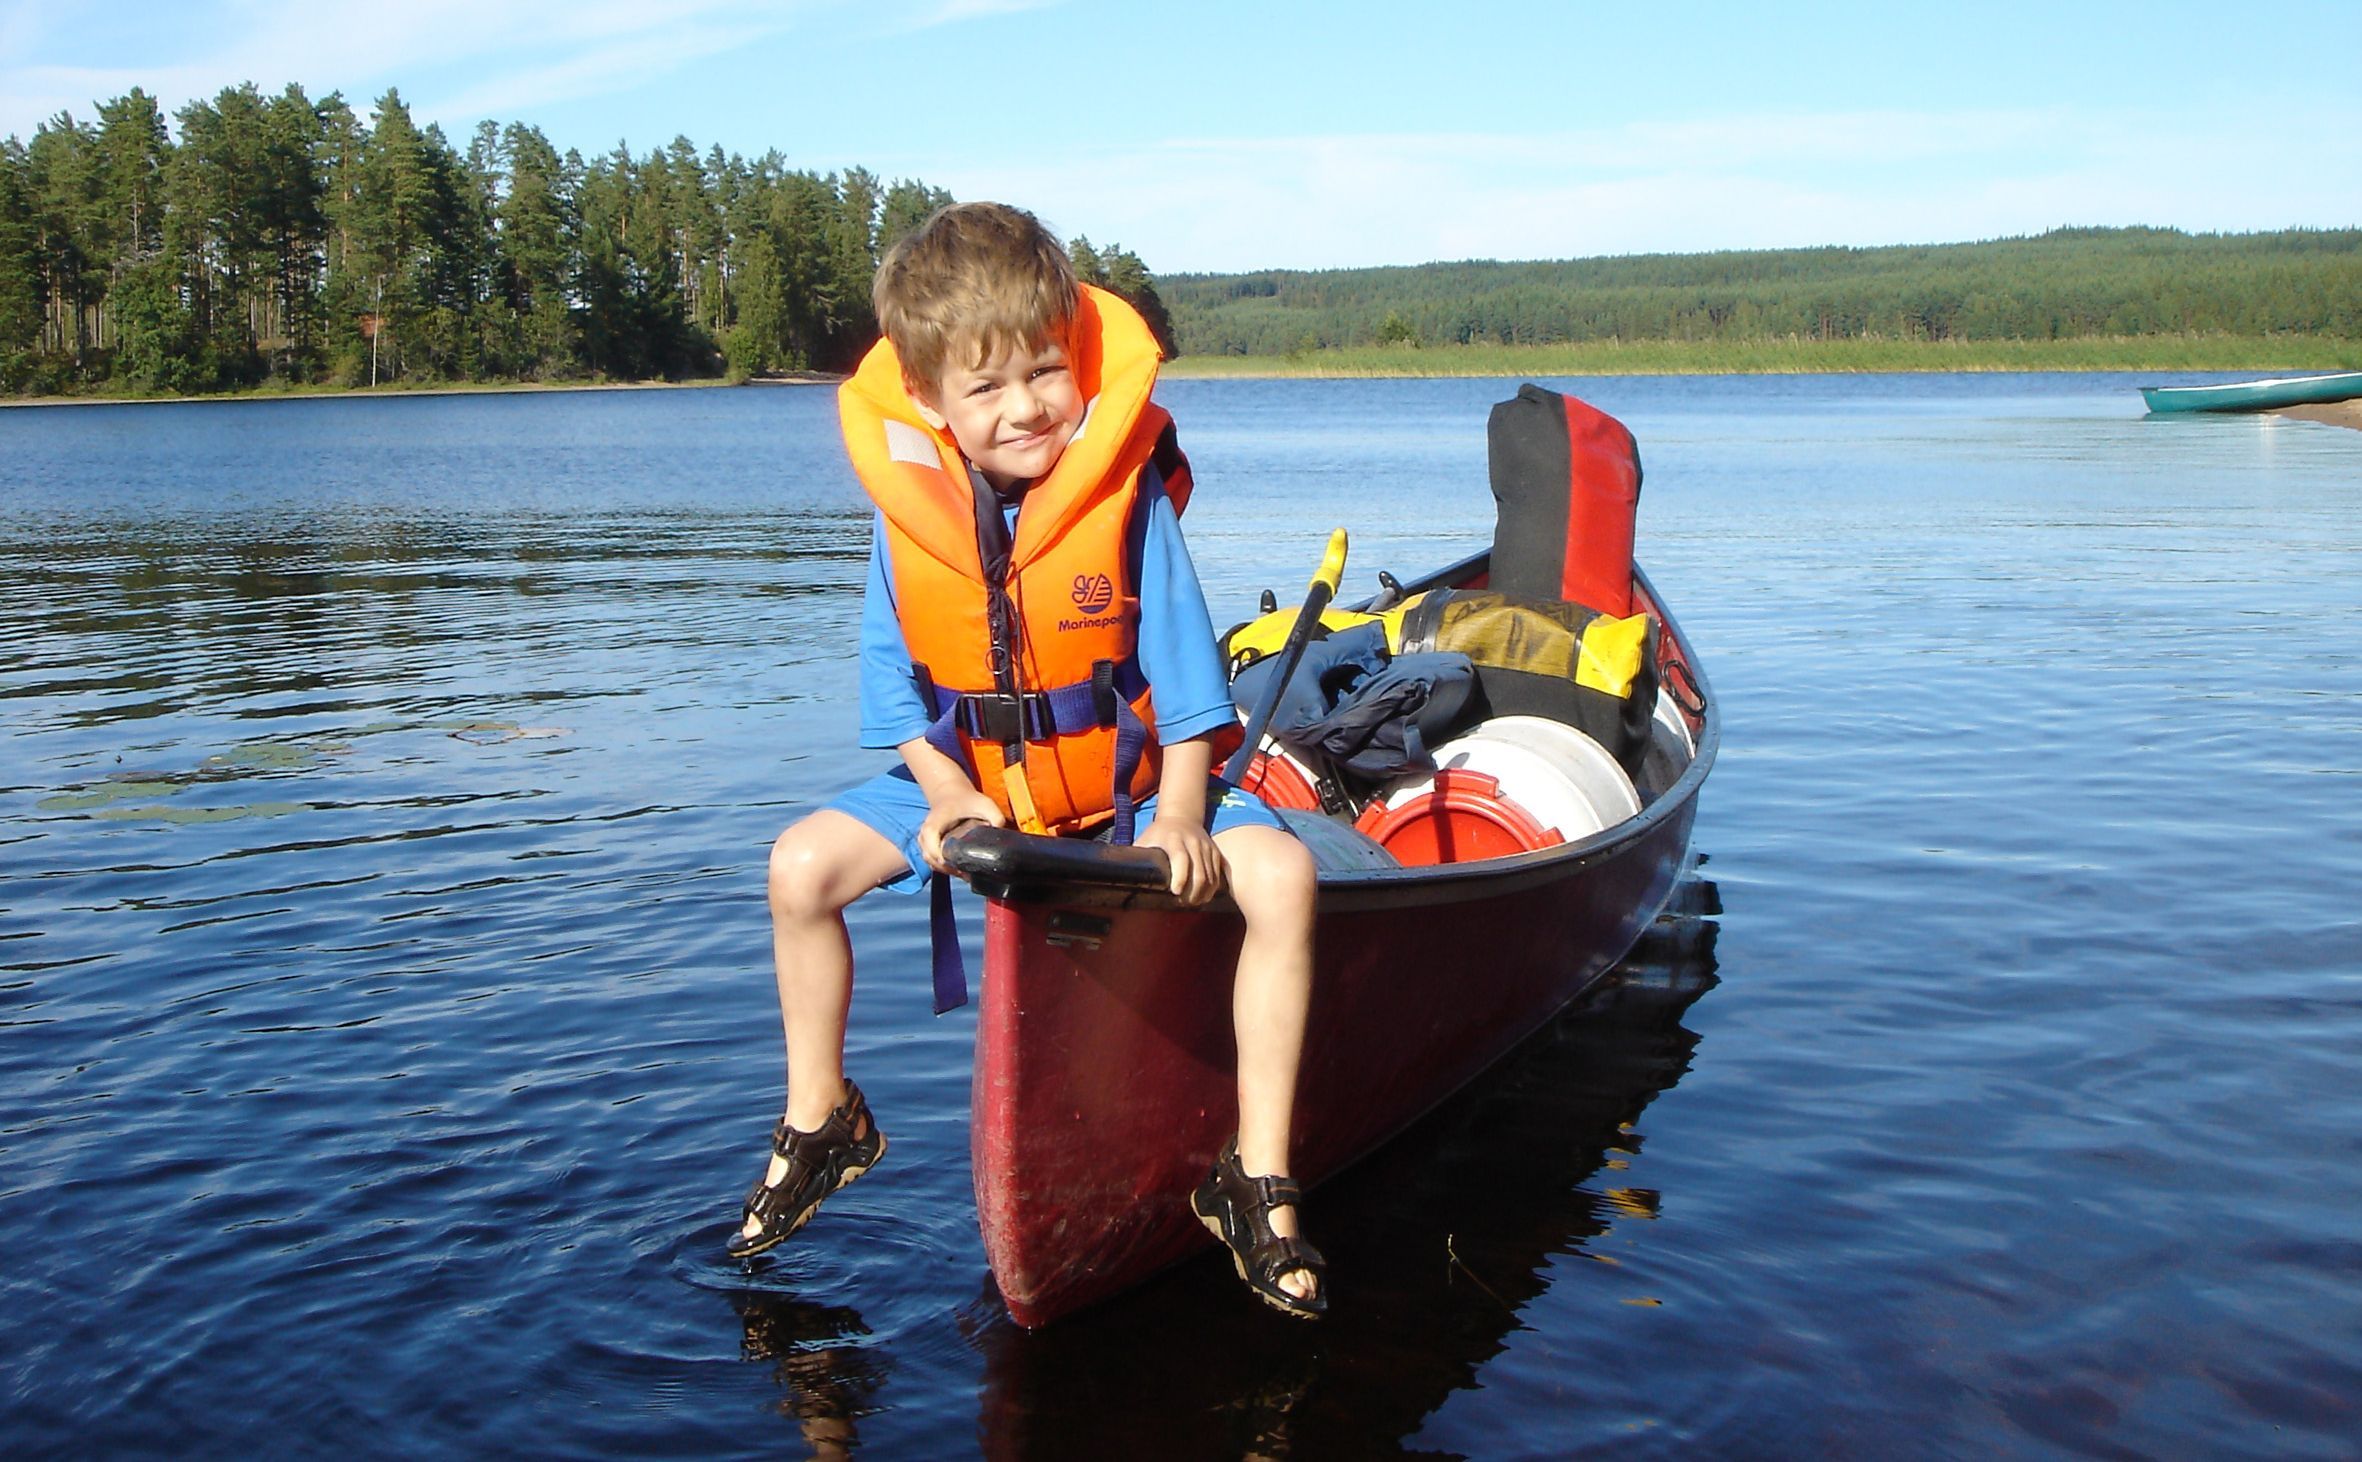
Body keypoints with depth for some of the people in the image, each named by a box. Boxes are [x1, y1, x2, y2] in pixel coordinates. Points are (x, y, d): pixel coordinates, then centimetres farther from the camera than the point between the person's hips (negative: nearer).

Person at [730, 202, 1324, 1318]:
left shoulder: (1129, 496, -18)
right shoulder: (906, 503, -11)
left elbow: (1183, 671, -13)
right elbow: (891, 673, -2)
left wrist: (1179, 812, -26)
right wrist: (946, 791, -16)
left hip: (1132, 784, -2)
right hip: (968, 786, 3)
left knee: (1278, 872, -27)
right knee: (802, 866, -12)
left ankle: (1259, 1174, -16)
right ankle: (819, 1122, 12)